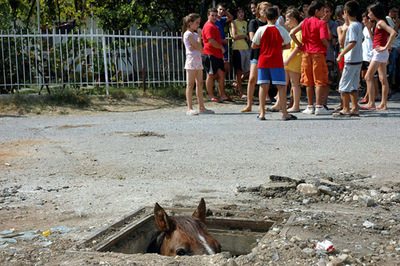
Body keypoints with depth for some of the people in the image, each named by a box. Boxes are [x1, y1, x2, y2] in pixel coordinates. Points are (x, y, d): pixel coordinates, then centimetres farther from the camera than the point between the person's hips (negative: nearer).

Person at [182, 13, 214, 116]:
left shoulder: (194, 34, 18)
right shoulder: (188, 34, -9)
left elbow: (201, 49, 14)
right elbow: (198, 47, -15)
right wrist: (199, 35, -6)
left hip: (198, 61, 9)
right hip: (191, 61, -9)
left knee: (200, 84, 8)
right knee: (190, 85, -7)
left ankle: (201, 107, 11)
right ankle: (189, 108, -5)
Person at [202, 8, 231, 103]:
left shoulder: (214, 26, 20)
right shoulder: (209, 26, -12)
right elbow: (211, 41, -21)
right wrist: (221, 47, -11)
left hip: (218, 54, 10)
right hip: (210, 54, -10)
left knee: (221, 74, 9)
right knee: (211, 75, -3)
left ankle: (222, 95, 13)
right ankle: (211, 96, 3)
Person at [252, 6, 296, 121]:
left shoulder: (261, 30, -2)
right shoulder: (281, 30, -3)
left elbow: (253, 46, 1)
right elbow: (287, 45, 4)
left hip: (263, 61, 2)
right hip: (277, 62, -2)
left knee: (263, 86, 5)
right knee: (281, 86, 1)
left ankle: (262, 113, 4)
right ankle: (284, 113, -1)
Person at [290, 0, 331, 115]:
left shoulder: (305, 22, 7)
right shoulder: (321, 23, -7)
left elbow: (292, 34, 0)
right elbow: (323, 39, -18)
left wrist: (300, 45, 8)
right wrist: (328, 46, 2)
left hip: (306, 54, 5)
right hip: (318, 53, -5)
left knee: (308, 81, 9)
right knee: (319, 81, 0)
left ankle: (310, 107, 13)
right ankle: (318, 106, -4)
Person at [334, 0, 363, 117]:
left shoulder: (352, 26, -16)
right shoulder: (359, 25, 12)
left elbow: (352, 42, -25)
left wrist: (341, 54, -21)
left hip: (351, 60, -9)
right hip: (358, 60, 9)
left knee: (344, 85, -2)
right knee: (353, 86, 13)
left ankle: (346, 109, 1)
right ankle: (355, 108, 13)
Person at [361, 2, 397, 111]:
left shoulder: (380, 22, -12)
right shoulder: (379, 23, 15)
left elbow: (393, 32, -25)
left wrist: (385, 47, -22)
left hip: (379, 53, -9)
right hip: (381, 54, 9)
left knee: (368, 77, -9)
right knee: (383, 79, 8)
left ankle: (371, 103, -10)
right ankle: (383, 104, 10)